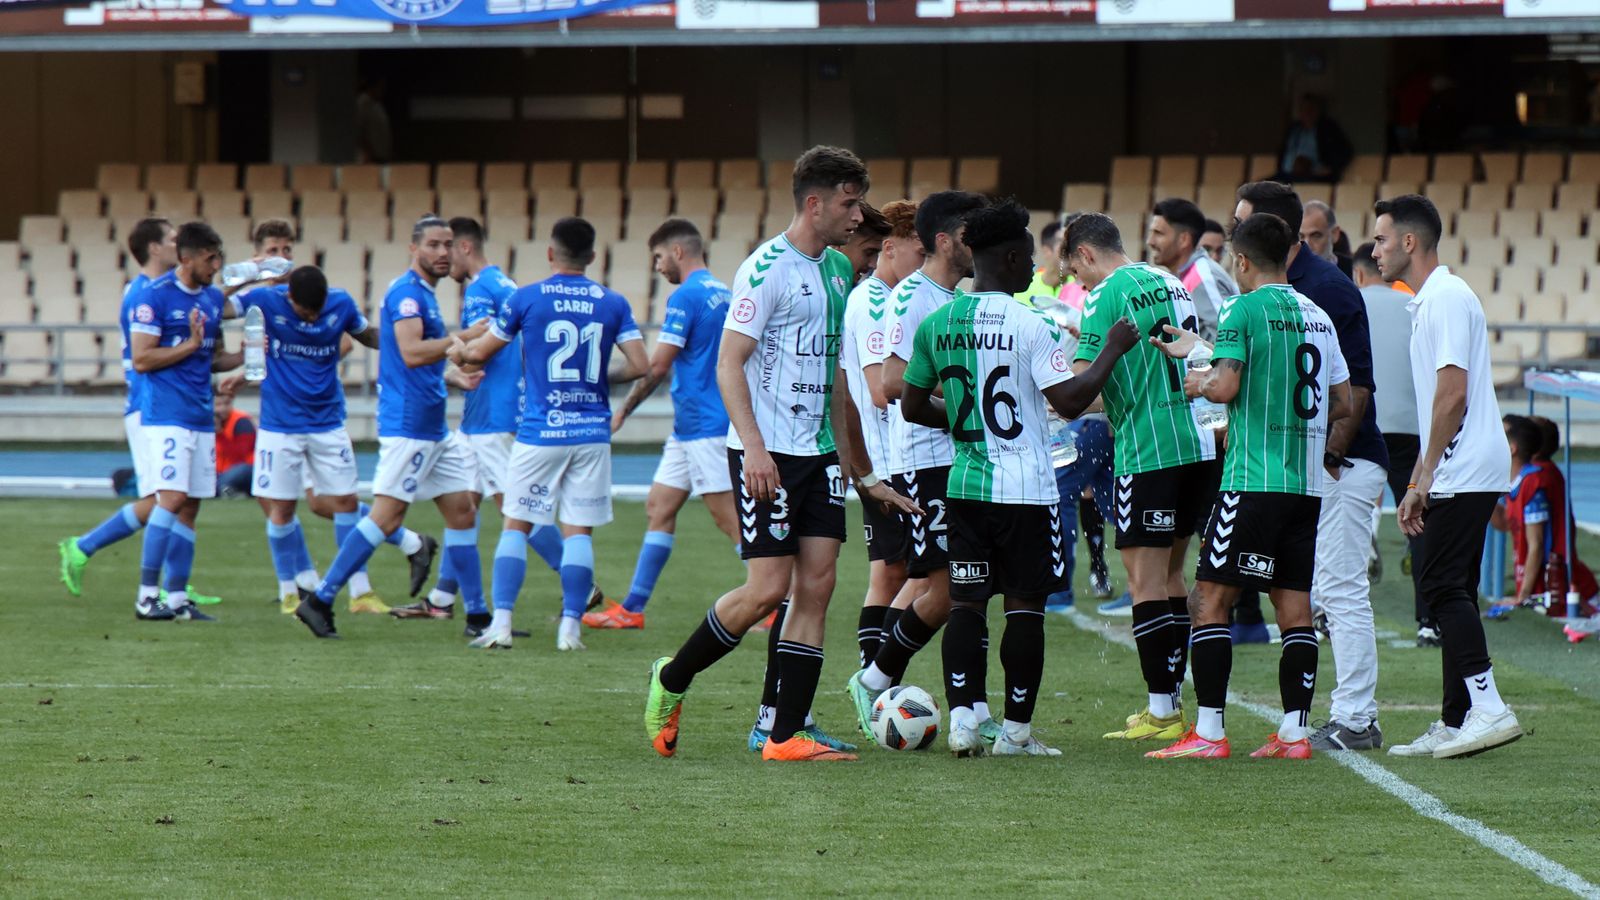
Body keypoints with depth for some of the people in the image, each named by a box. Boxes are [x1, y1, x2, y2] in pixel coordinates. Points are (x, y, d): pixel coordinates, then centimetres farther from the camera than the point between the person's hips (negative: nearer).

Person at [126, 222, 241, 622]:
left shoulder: (213, 299, 13)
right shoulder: (154, 297, -9)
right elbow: (141, 359, -13)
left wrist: (244, 356, 3)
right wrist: (191, 344, -16)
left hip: (201, 418, 7)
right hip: (166, 416, -7)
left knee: (189, 508, 6)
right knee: (172, 499, -16)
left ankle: (177, 597, 9)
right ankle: (147, 595, -12)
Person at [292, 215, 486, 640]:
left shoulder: (424, 294, 19)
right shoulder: (407, 291, -12)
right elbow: (412, 352, -24)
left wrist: (454, 377, 12)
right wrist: (463, 338, -19)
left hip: (433, 429, 10)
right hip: (408, 425, -10)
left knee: (462, 512, 8)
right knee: (387, 516, -11)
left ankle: (478, 615, 11)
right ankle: (319, 600, -8)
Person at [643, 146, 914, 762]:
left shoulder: (837, 269, 14)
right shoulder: (768, 268, -11)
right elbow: (729, 363, -14)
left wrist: (857, 469, 22)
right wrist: (754, 448, -24)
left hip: (819, 452, 8)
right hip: (768, 453, -8)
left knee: (817, 584, -1)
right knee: (768, 590, -9)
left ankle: (787, 735, 0)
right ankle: (671, 681, 12)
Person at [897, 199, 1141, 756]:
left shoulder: (936, 323, 4)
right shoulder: (1030, 326, -13)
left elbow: (912, 407, 12)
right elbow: (1070, 401, -15)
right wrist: (1112, 350, -4)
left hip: (963, 484, 5)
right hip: (1025, 489, -5)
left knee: (967, 602, 7)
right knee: (1025, 604, 3)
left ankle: (962, 720, -4)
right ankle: (1016, 730, 5)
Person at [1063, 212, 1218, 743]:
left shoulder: (1106, 296, -9)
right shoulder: (1171, 283, 15)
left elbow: (1080, 385, -15)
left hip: (1148, 452, -8)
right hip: (1200, 444, 8)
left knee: (1146, 582, -4)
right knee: (1169, 575, 15)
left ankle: (1163, 712, -5)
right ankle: (1169, 699, 16)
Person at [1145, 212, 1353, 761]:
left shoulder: (1243, 311, -7)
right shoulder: (1317, 316, 13)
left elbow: (1226, 386, -18)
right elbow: (1343, 402, 16)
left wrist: (1199, 382, 3)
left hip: (1254, 482, -7)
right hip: (1308, 483, 7)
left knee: (1211, 598, -2)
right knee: (1294, 607, 8)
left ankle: (1209, 732, -7)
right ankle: (1295, 732, 4)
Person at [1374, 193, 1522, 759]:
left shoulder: (1447, 299, -12)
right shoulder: (1428, 302, 20)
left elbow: (1453, 395, -19)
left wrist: (1426, 476, -16)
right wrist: (1418, 484, 22)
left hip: (1464, 471, -10)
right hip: (1461, 473, 10)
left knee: (1442, 584, -14)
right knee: (1447, 588, 9)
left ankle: (1487, 708, -19)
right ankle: (1456, 723, 10)